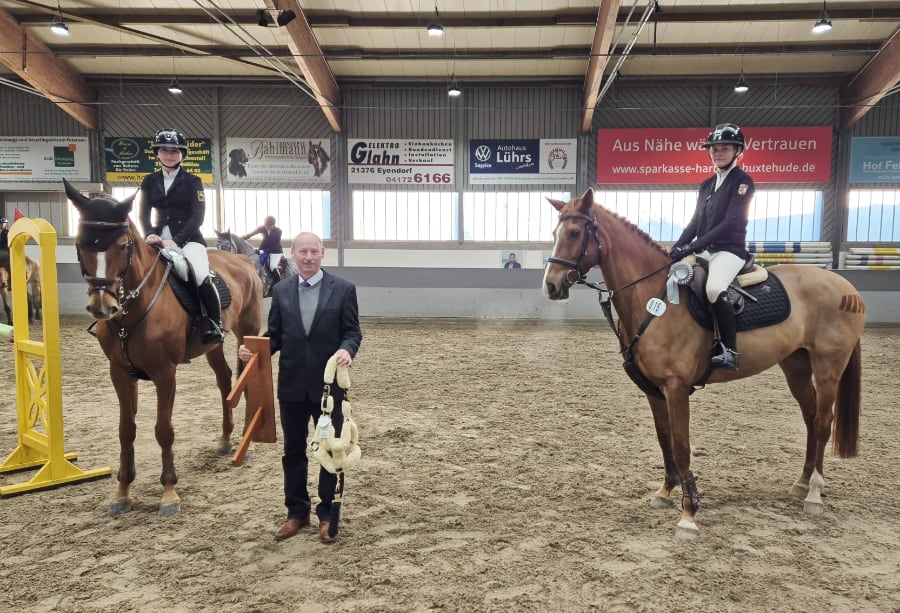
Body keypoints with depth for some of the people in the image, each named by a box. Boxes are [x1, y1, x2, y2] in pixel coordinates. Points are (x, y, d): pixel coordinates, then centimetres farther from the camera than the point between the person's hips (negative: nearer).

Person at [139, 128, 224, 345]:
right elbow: (143, 215, 9)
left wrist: (176, 240, -18)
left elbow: (197, 217, -7)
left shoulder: (192, 182, 1)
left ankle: (215, 325, -14)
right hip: (160, 238, 5)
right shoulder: (149, 182, 12)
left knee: (201, 276, -29)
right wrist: (150, 234, -12)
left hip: (188, 238, -4)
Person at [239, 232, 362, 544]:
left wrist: (347, 350, -25)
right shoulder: (281, 290, 5)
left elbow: (353, 332, -4)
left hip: (328, 384, -2)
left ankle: (327, 514, 25)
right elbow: (275, 335, 6)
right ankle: (297, 512, 29)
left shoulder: (343, 288, -4)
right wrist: (253, 349, -12)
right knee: (293, 450, 13)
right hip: (292, 385, 3)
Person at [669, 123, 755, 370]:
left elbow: (730, 222, -17)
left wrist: (693, 246, -24)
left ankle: (729, 350, -22)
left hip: (730, 249, -8)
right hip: (705, 250, 8)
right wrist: (677, 248, -2)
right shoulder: (707, 185, 16)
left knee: (714, 288, -35)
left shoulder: (743, 181, -6)